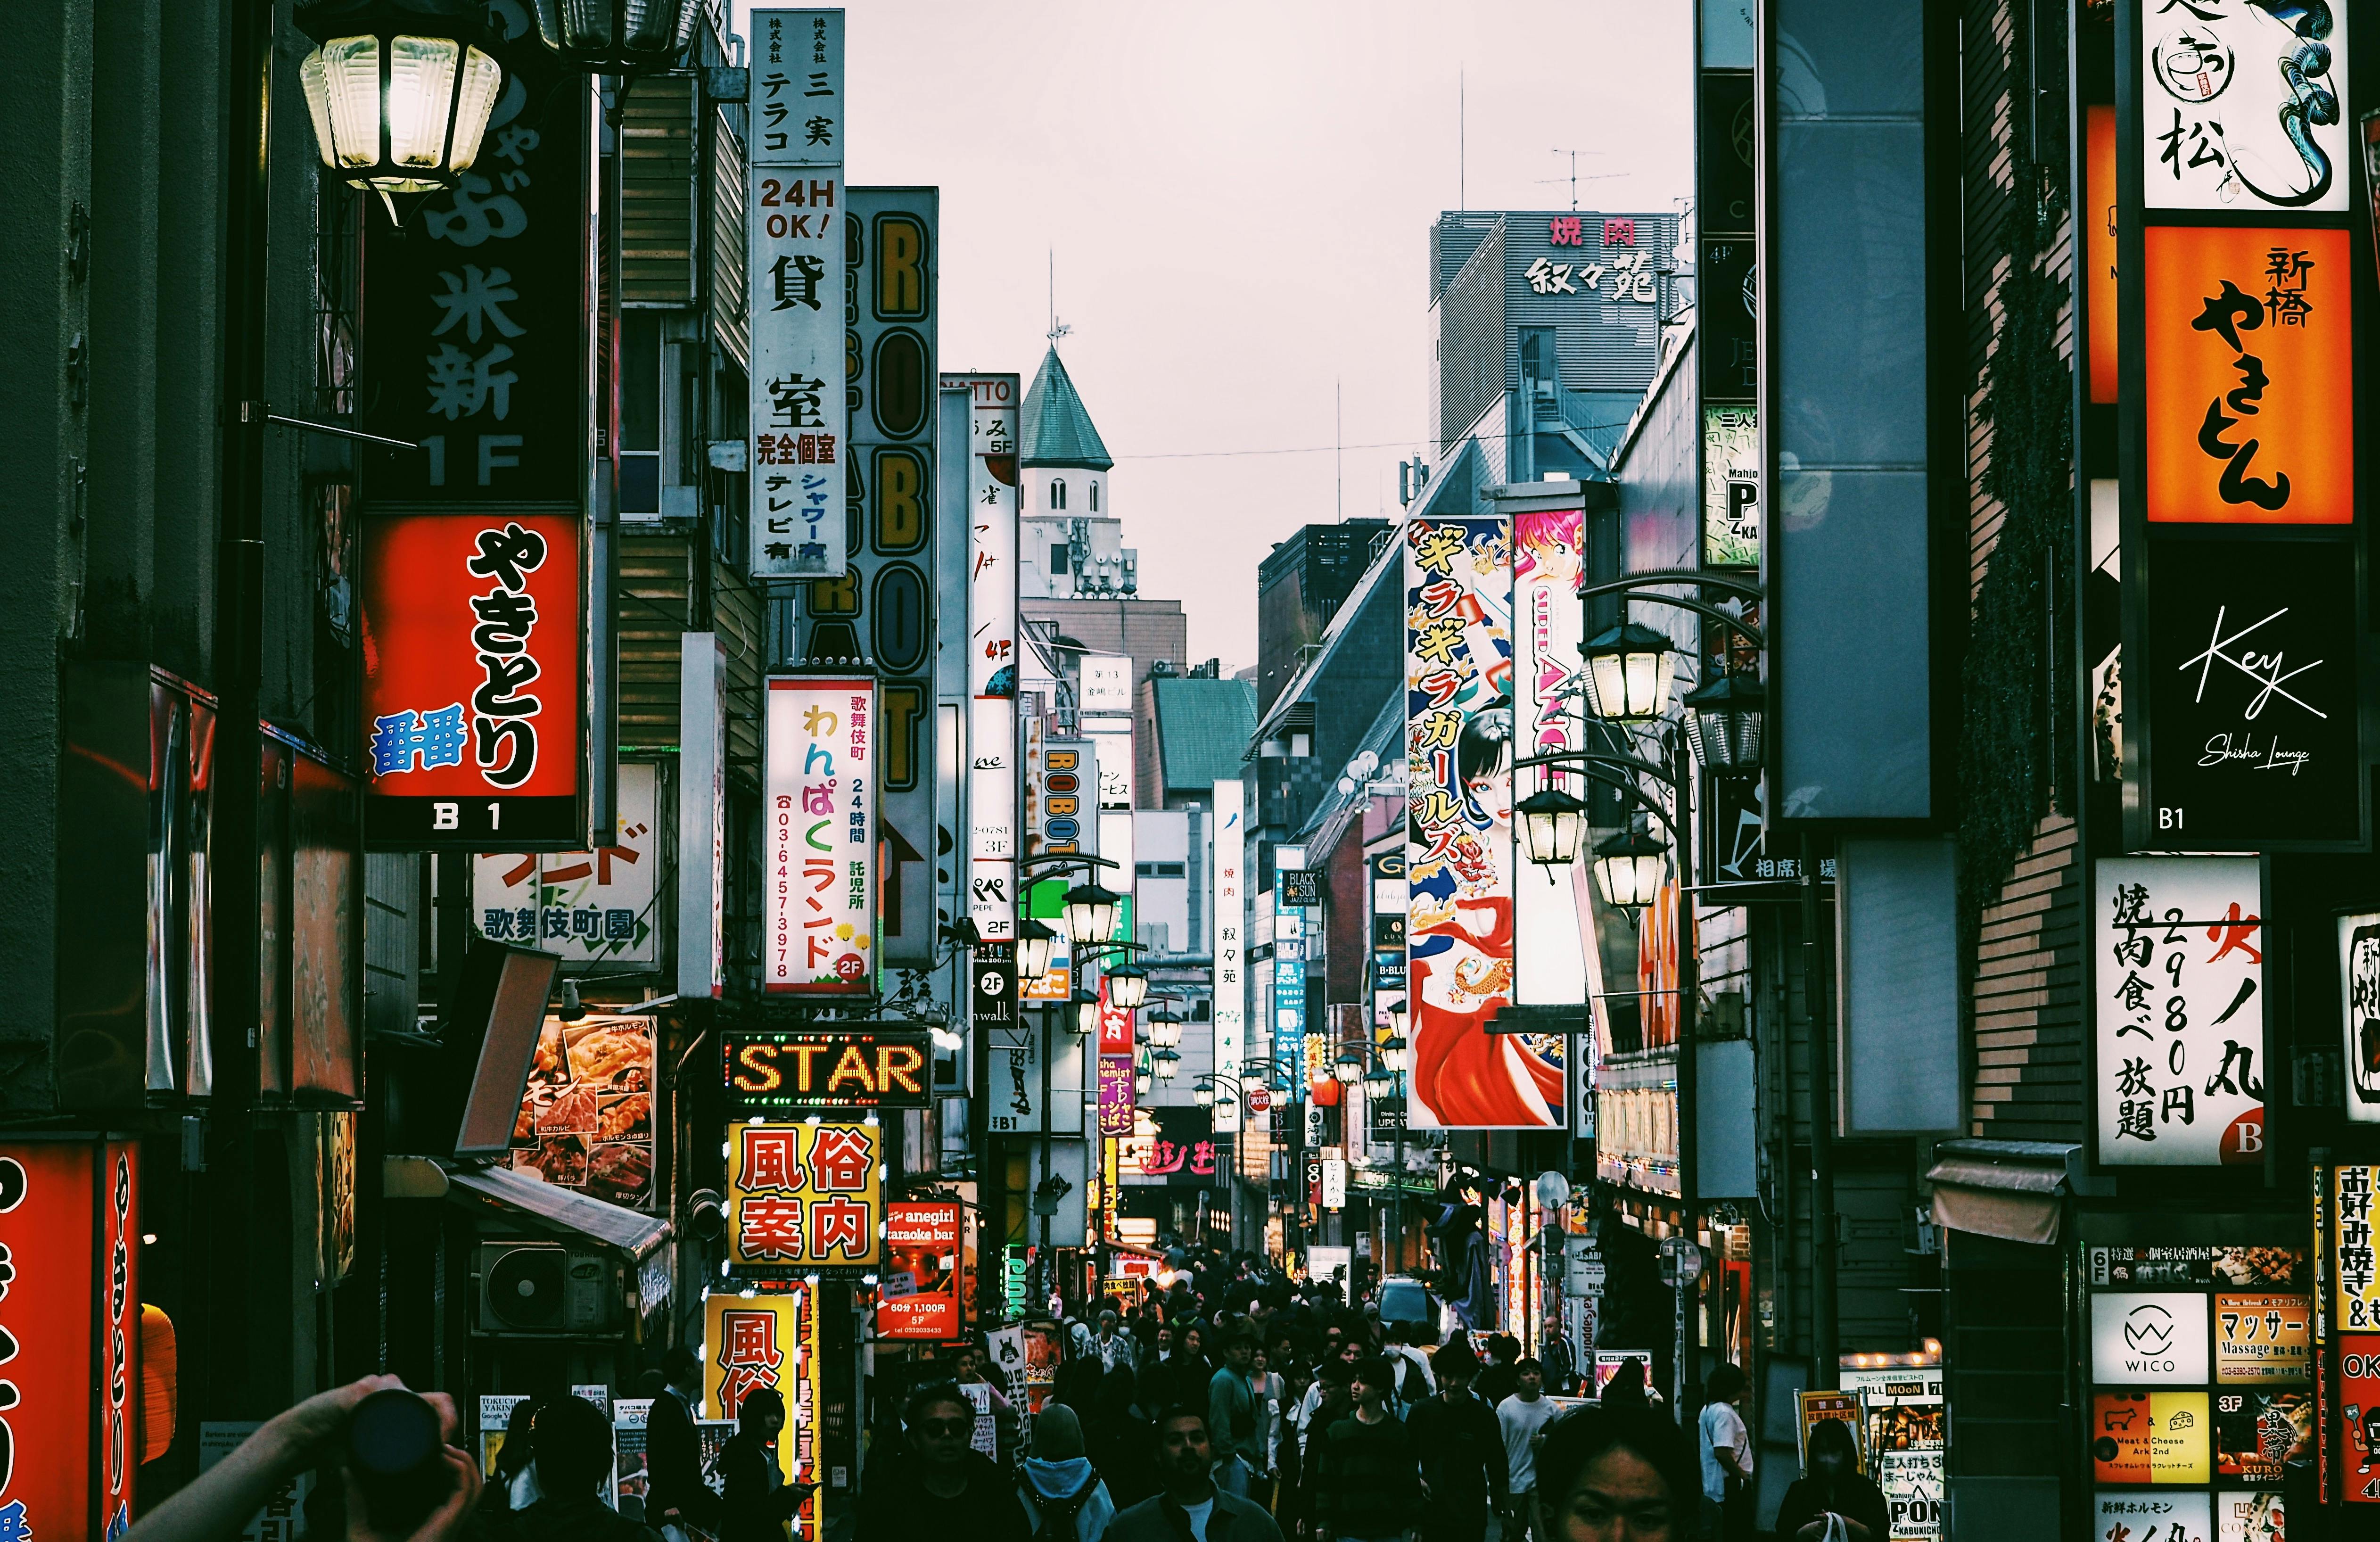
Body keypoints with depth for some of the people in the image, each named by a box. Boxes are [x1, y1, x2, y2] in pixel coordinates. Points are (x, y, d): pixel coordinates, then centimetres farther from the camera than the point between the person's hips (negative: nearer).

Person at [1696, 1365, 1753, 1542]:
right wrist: (1743, 1475, -15)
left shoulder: (1708, 1409, 13)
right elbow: (1722, 1452, -26)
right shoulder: (1724, 1413, -18)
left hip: (1711, 1485, 10)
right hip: (1729, 1485, -10)